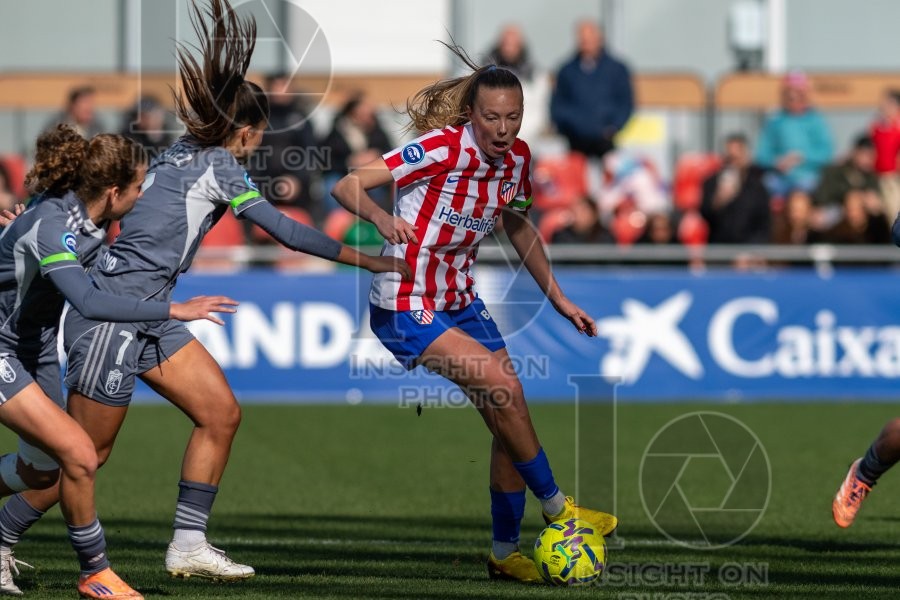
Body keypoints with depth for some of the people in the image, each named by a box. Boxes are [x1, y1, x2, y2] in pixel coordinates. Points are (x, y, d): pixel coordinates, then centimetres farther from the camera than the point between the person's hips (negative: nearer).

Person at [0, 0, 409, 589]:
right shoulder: (219, 166, -12)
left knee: (221, 413, 5)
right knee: (87, 452, -3)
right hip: (112, 312, -9)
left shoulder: (180, 153, 12)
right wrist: (364, 258, -6)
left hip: (147, 317, 9)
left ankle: (188, 544, 7)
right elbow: (285, 230, -12)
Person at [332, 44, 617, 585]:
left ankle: (506, 552, 18)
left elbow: (517, 225, 18)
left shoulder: (517, 158, -1)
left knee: (508, 417, 3)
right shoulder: (443, 148, -23)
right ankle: (556, 508, -4)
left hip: (461, 302, 7)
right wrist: (383, 218, -45)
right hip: (405, 308, -7)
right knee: (504, 385, -21)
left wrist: (560, 300, 16)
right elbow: (348, 186, -25)